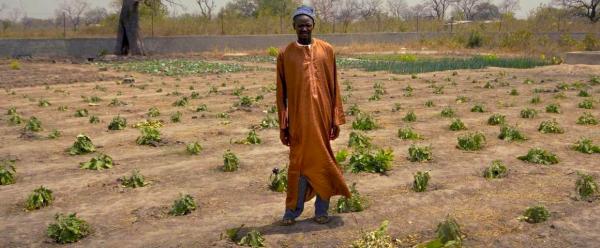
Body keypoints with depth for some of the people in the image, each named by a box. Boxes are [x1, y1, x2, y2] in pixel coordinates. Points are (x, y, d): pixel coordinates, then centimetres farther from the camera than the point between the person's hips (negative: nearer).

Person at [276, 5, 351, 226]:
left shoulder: (326, 50, 4)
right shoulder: (285, 55, 1)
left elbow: (334, 87, 5)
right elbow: (281, 92, 3)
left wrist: (336, 119, 2)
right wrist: (283, 126, 0)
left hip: (322, 116, 1)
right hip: (298, 118, -1)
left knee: (323, 161, 7)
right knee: (299, 162, 4)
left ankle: (321, 210, 19)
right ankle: (293, 211, 16)